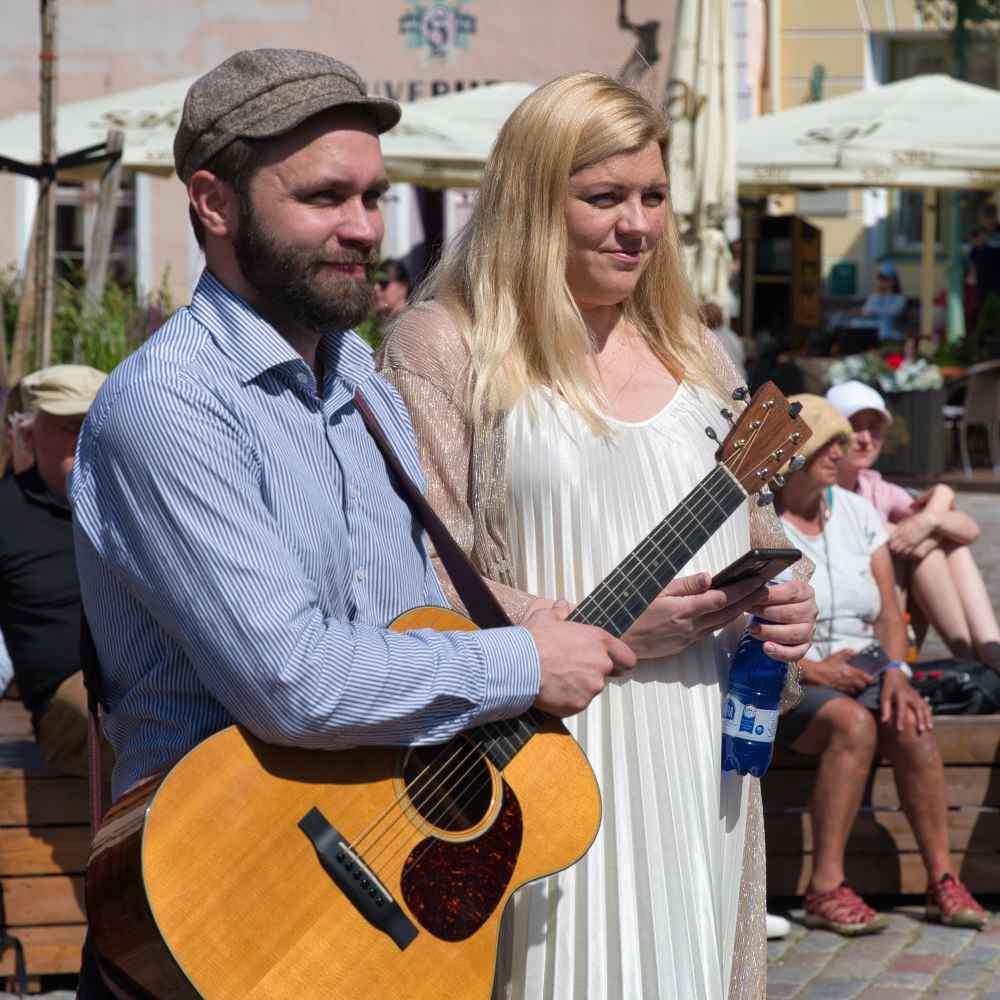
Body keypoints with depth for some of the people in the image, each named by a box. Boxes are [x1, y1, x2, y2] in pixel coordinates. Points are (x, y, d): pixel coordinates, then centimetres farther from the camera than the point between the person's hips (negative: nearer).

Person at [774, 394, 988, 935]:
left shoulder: (857, 513, 11)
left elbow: (889, 611, 8)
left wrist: (895, 671, -11)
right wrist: (812, 670, -19)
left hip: (859, 675, 5)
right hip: (781, 683, -5)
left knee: (910, 723, -27)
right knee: (854, 724, -34)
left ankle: (942, 880, -23)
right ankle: (826, 890, -34)